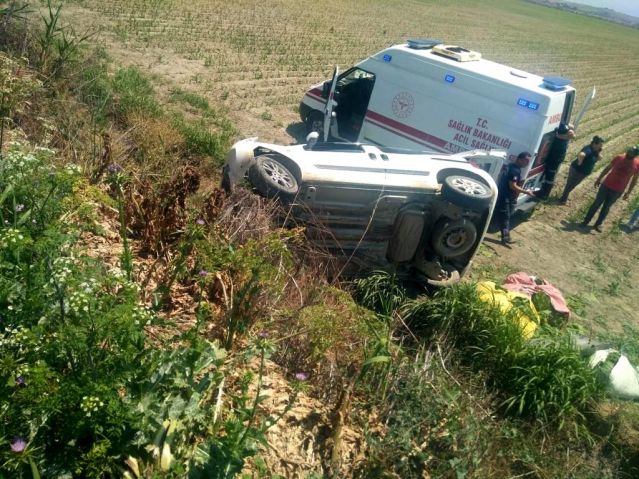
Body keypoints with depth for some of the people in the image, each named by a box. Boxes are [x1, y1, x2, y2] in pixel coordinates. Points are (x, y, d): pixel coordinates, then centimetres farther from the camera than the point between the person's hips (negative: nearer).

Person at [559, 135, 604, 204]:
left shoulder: (595, 150, 2)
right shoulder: (588, 149, -27)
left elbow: (598, 159, 11)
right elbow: (581, 155, -47)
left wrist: (599, 152, -7)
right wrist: (579, 163, -32)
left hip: (583, 172, 9)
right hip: (577, 170, -9)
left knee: (572, 185, 24)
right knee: (569, 185, 8)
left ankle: (564, 198, 40)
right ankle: (563, 199, 23)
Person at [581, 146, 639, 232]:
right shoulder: (619, 158, -8)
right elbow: (608, 168, 5)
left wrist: (628, 192, 1)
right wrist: (599, 179, 7)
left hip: (617, 190, -1)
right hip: (606, 185, 1)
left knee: (606, 207, 9)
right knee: (597, 203, 5)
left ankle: (598, 224, 22)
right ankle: (586, 221, 14)